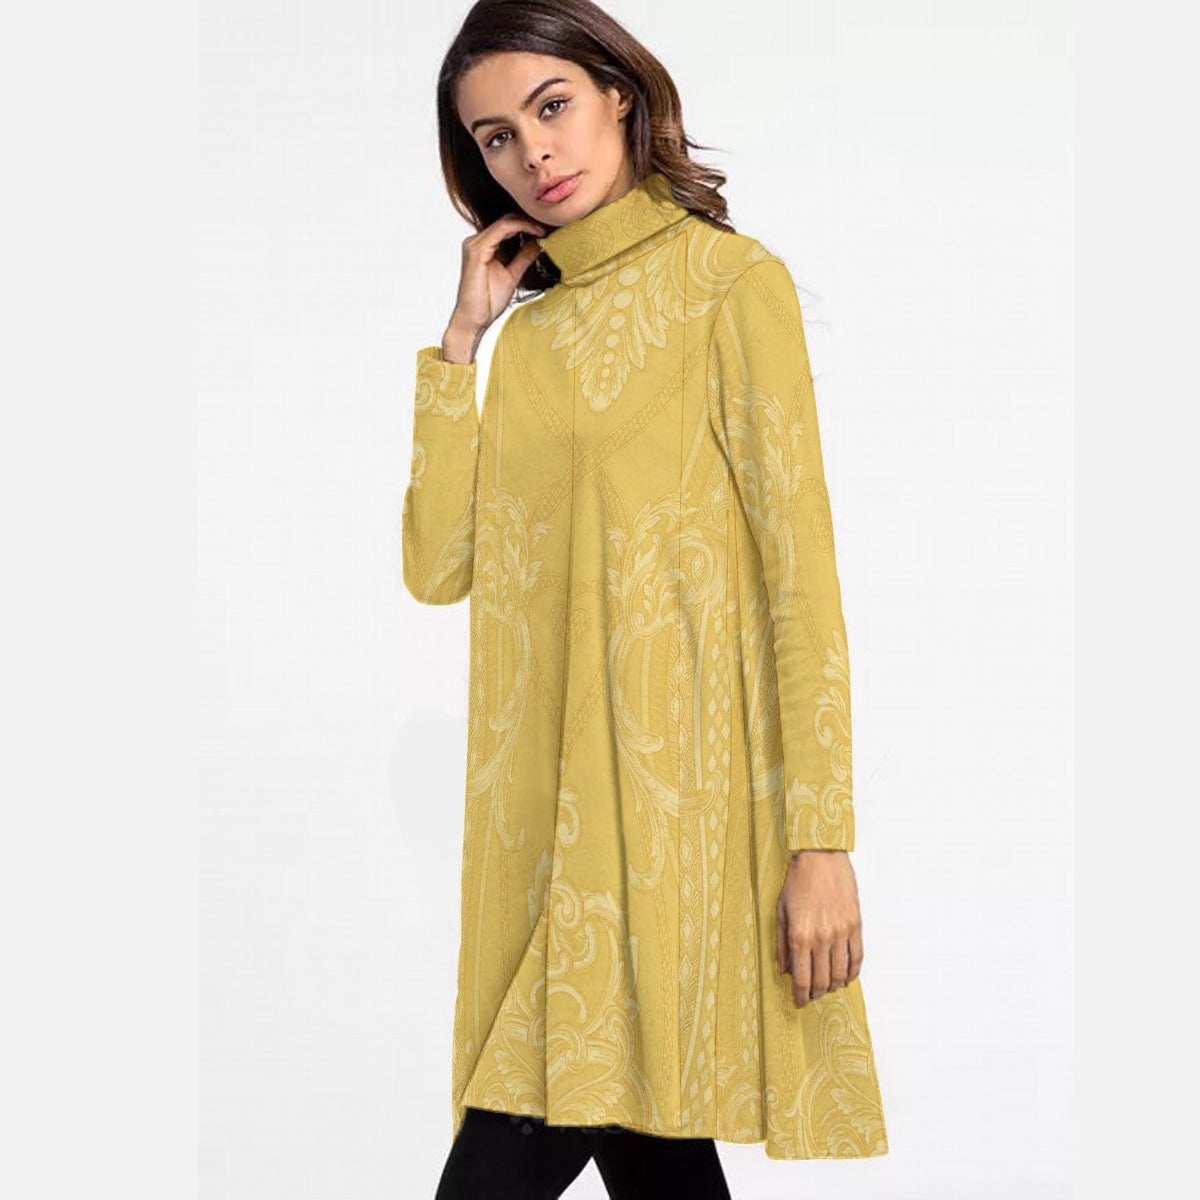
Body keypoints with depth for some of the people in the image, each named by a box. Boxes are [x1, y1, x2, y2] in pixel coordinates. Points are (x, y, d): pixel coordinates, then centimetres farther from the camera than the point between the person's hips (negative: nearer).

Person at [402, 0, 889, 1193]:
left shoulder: (729, 282, -2)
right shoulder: (531, 326, 17)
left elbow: (801, 571, -8)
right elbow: (437, 566, 6)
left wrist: (820, 838, -14)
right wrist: (462, 335, 5)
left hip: (673, 790, -6)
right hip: (549, 802, 6)